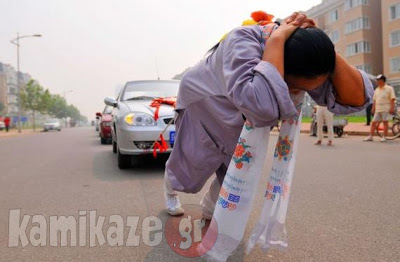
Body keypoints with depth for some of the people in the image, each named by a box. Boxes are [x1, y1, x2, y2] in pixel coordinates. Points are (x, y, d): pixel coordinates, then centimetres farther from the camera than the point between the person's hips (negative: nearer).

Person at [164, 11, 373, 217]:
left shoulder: (305, 65, -25)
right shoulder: (243, 41, -43)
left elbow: (356, 99, -31)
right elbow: (262, 107, -61)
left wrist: (324, 47, -39)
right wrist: (277, 38, -49)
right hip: (202, 100, -4)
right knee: (191, 163, 13)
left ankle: (211, 207, 39)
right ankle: (170, 188, 49)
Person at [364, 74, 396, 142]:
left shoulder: (389, 88, -1)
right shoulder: (376, 90, 15)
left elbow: (392, 99, -7)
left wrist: (392, 108, -14)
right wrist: (373, 108, 13)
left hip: (386, 109, -5)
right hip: (378, 109, 5)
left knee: (385, 122, -2)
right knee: (373, 122, 1)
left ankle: (384, 137, 3)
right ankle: (370, 136, 3)